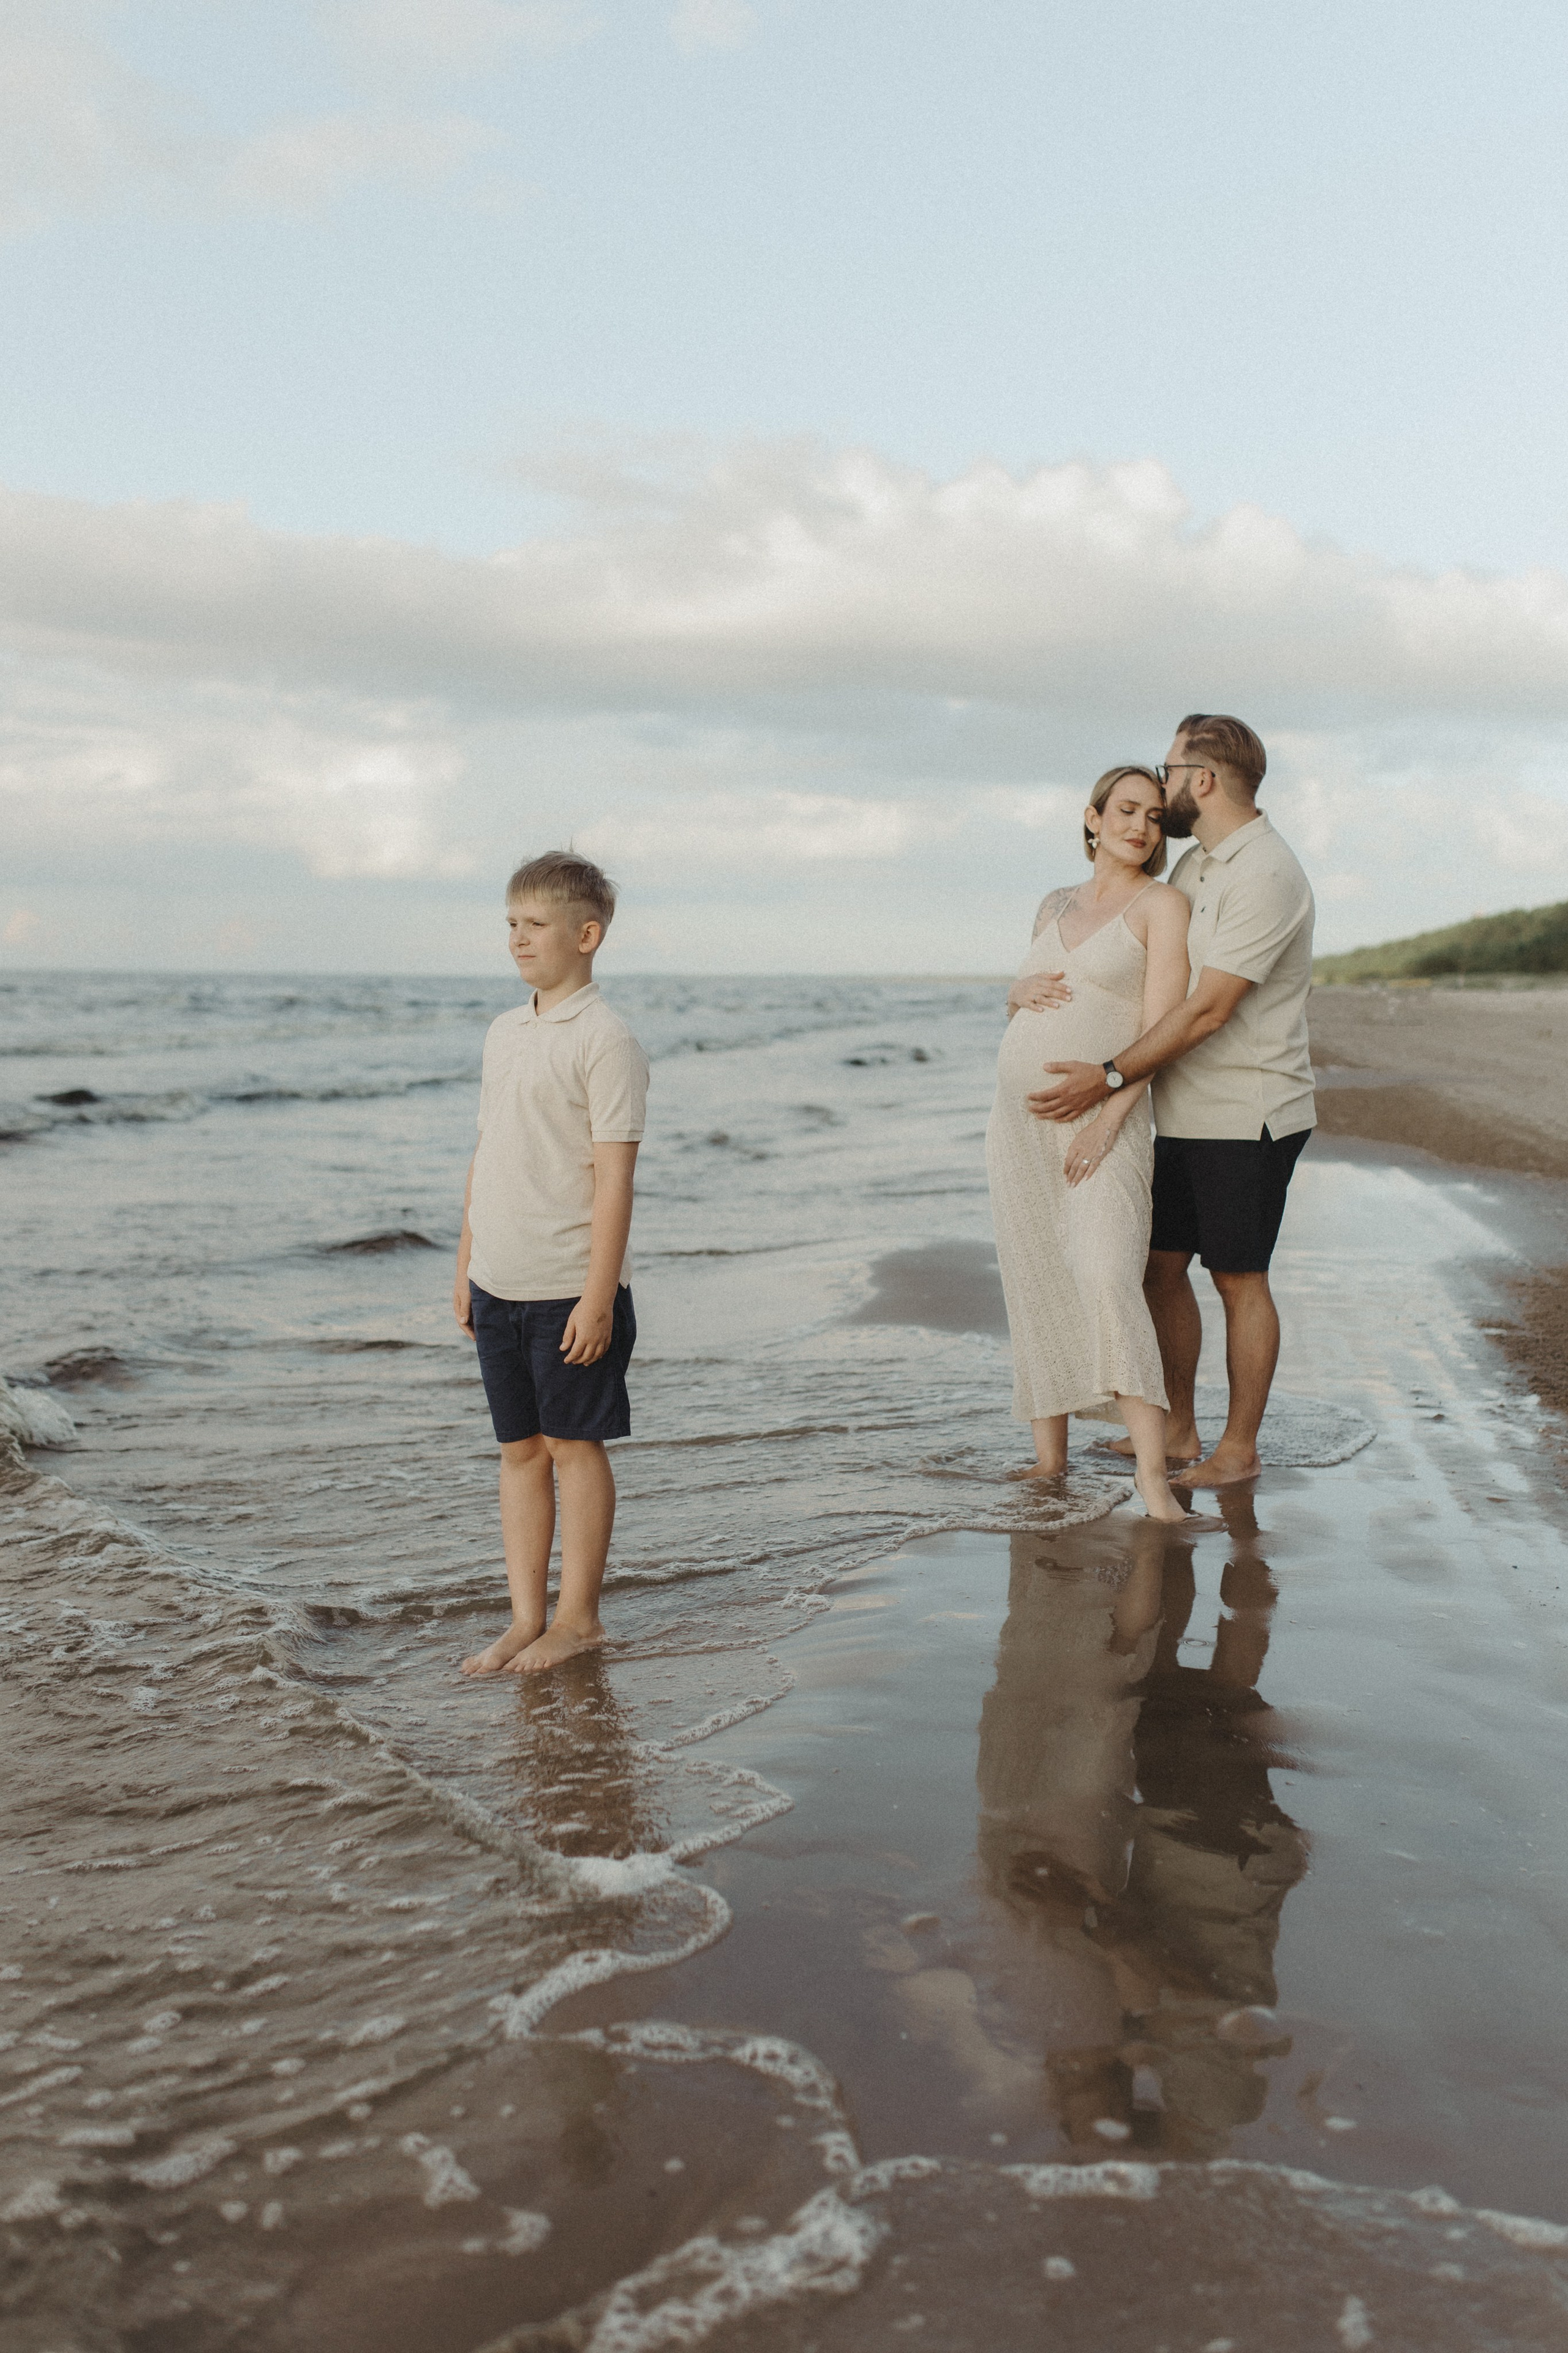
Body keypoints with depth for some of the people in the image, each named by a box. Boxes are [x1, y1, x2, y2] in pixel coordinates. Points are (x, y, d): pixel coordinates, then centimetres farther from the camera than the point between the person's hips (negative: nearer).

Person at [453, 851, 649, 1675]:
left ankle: (578, 1617, 17)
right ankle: (525, 1619, 20)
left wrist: (598, 1295, -18)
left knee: (574, 1446, 4)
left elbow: (614, 1177, -15)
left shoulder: (604, 1039, -11)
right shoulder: (504, 1032, 12)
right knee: (519, 1450, 12)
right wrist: (466, 1267, 16)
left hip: (569, 1290, -7)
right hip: (499, 1286, 7)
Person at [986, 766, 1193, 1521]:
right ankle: (1049, 1458, 15)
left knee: (1106, 1283, -21)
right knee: (1037, 1291, 6)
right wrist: (1017, 993, 0)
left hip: (1106, 1120, -5)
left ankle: (1152, 1473, -22)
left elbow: (1162, 1026, -10)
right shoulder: (1055, 907, 16)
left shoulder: (1162, 904, -1)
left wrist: (1108, 1119, -20)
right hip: (1019, 1119, 6)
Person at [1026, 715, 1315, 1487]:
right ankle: (1177, 1432, 23)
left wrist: (1110, 1078, -22)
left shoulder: (1264, 875, -17)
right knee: (1160, 1265, 11)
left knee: (1238, 1278, 1)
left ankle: (1239, 1450, 13)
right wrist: (1073, 982, 0)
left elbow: (1207, 1011, -22)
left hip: (1248, 1118, -9)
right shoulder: (1196, 865, 13)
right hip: (1186, 1113, 9)